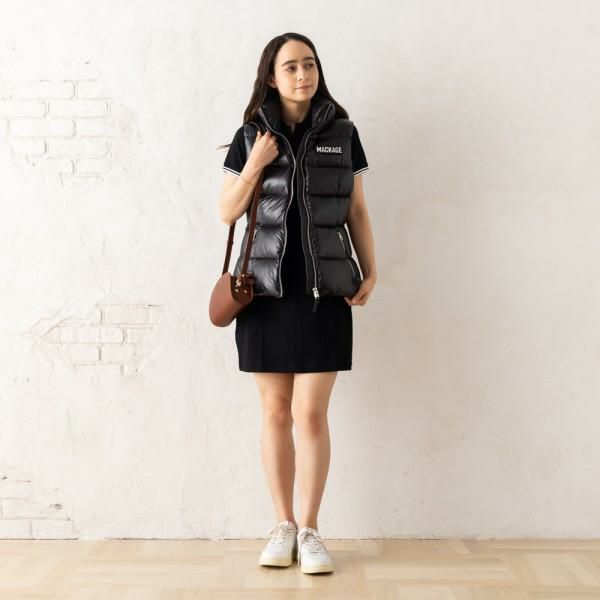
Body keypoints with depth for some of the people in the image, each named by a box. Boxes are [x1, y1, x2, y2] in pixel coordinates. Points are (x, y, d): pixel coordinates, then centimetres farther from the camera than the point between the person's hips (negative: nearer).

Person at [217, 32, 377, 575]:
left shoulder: (341, 133, 4)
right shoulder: (251, 136, 4)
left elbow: (357, 210, 8)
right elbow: (228, 213, 4)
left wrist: (371, 272, -1)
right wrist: (255, 165, -11)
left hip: (323, 290, -1)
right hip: (265, 289, 1)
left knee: (311, 413, -3)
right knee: (275, 413, 6)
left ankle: (310, 530, 9)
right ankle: (283, 525, 17)